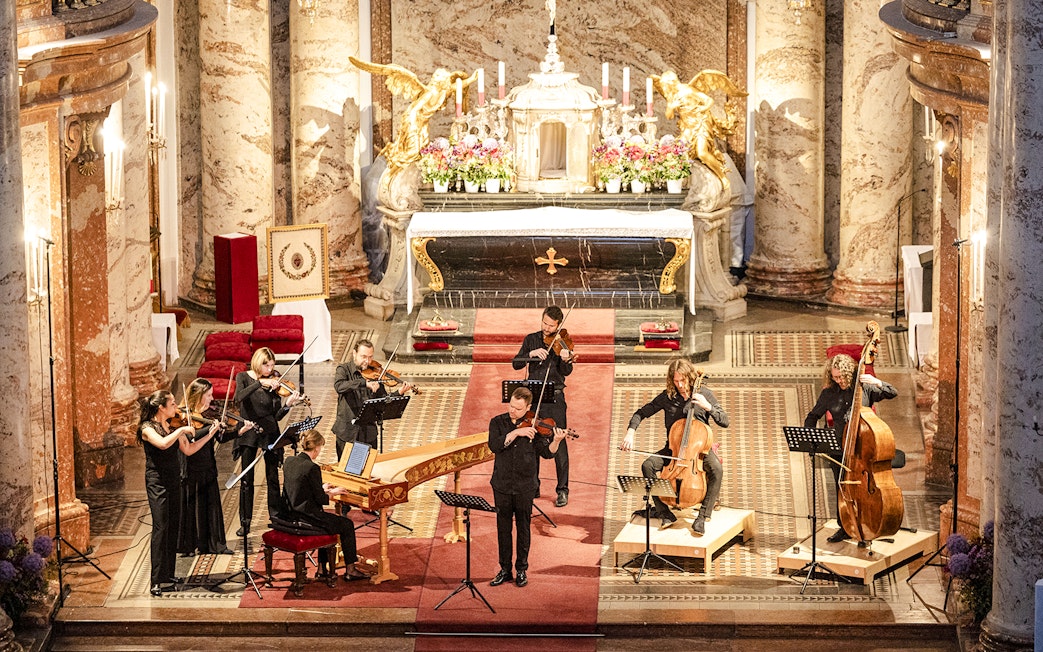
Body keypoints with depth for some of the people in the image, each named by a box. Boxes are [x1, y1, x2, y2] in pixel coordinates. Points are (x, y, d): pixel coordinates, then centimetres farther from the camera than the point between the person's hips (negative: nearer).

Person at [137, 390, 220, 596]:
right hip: (157, 482, -8)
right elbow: (163, 444, -31)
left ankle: (168, 575, 17)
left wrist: (210, 434, 5)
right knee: (161, 527, -12)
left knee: (173, 527, 9)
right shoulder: (147, 428, -11)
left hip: (173, 481, 8)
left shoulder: (173, 427, 10)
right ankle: (157, 581, -13)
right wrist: (182, 430, -22)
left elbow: (189, 450, 9)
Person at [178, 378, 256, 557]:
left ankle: (214, 543, 16)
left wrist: (240, 430, -4)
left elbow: (221, 437, 7)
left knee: (211, 504, 9)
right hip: (190, 467, -6)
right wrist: (212, 427, -32)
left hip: (208, 468, 6)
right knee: (191, 505, 2)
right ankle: (188, 545, 11)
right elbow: (189, 436, -27)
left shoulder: (208, 414, 8)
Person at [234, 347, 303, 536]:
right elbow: (239, 398, -23)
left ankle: (276, 519, 10)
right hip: (248, 433, -1)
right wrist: (260, 382, -30)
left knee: (273, 478, 2)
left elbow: (277, 416, -3)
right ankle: (245, 523, 8)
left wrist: (288, 404, -21)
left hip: (269, 432, 1)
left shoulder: (273, 383, 1)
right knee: (246, 480, 0)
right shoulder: (243, 377, -1)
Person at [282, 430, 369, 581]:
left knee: (327, 520, 32)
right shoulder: (312, 468, -20)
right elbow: (320, 499, -16)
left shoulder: (289, 462, 4)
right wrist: (332, 492, 3)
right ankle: (350, 571, 17)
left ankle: (322, 568, 30)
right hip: (306, 518, -8)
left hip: (291, 515, 8)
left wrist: (322, 489, 21)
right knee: (347, 525, 10)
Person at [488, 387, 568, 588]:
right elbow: (494, 445, -17)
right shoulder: (498, 422, 0)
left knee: (523, 528, 8)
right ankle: (505, 570, 18)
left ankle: (522, 570, 18)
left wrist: (556, 441, -26)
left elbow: (546, 453, -7)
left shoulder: (534, 425, -2)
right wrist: (516, 433, -25)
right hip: (502, 485, 1)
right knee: (503, 528, 8)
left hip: (525, 486, -1)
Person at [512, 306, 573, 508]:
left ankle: (562, 490, 1)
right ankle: (532, 488, 19)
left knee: (559, 444, -5)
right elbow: (515, 363, 0)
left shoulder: (562, 343, -2)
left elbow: (566, 372, -15)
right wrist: (531, 354, -18)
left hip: (555, 399, -3)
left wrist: (566, 359, -37)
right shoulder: (531, 340, 7)